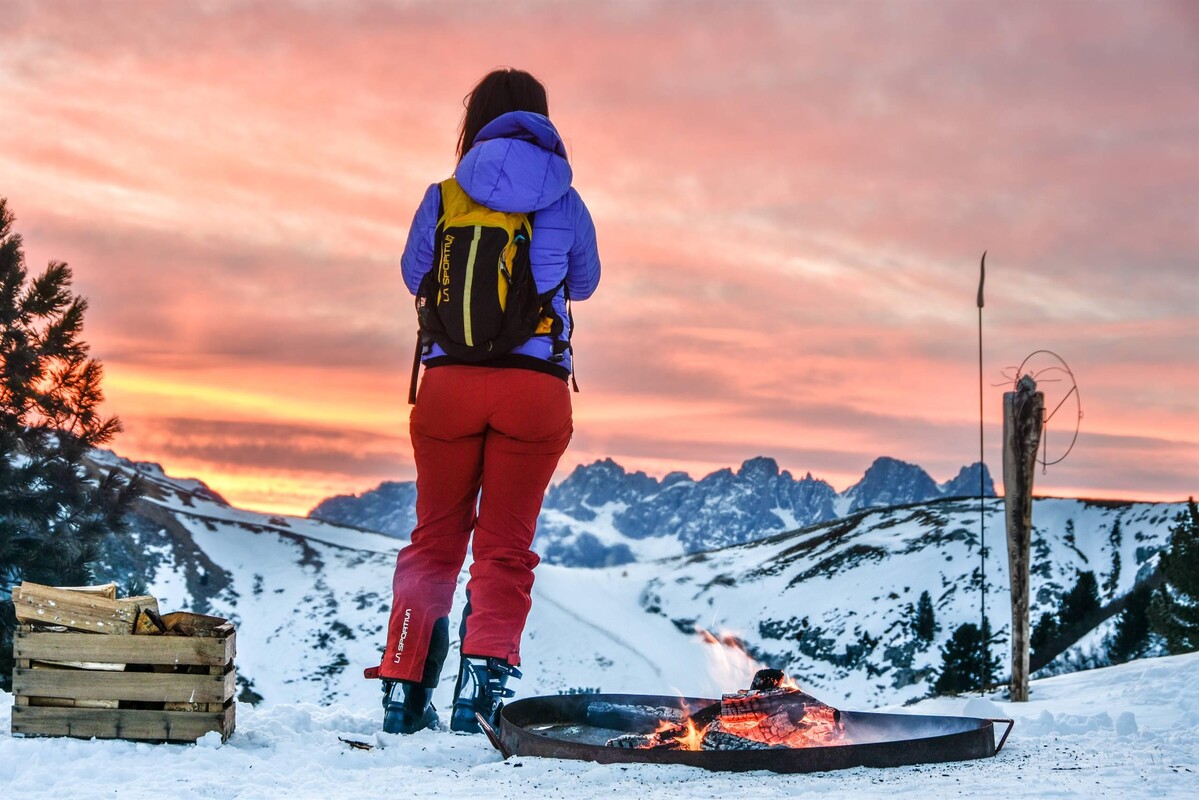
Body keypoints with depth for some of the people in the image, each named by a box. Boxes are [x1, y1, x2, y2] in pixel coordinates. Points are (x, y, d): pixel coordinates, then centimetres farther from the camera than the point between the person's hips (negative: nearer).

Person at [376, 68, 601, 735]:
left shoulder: (444, 198, 2)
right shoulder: (566, 203, 3)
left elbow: (414, 275, 19)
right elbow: (584, 283, 20)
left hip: (448, 381, 1)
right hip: (536, 386, -1)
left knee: (435, 539, 13)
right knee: (505, 546, 8)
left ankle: (406, 691, 12)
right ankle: (486, 673, -10)